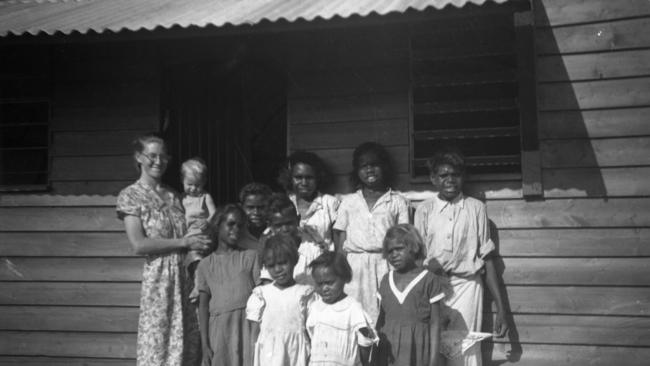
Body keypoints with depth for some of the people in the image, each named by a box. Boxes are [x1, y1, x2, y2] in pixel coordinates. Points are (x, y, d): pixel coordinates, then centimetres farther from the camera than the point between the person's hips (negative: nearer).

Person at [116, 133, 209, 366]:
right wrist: (184, 243, -12)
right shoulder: (130, 195, -1)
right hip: (158, 275, -5)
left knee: (188, 341, 5)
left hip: (186, 275, 5)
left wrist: (200, 241, -1)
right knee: (157, 342, -1)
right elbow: (139, 244, -12)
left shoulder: (173, 195, 15)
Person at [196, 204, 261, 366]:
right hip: (219, 327, 1)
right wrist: (205, 344, 1)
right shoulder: (206, 264, 9)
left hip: (247, 326, -1)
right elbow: (203, 305, 7)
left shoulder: (250, 256, 7)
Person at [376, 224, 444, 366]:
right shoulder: (386, 281, 10)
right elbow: (381, 319, 13)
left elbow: (435, 324, -3)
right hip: (389, 350, 4)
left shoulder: (429, 280, -3)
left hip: (417, 350, -4)